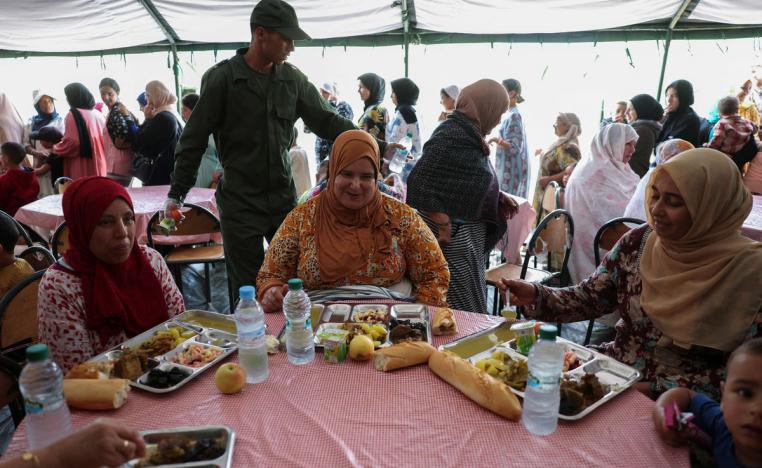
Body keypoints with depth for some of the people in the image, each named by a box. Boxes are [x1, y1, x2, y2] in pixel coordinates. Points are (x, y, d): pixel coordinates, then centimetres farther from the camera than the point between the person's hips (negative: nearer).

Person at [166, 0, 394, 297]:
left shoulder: (293, 79, 4)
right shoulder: (221, 78, -8)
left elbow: (328, 121, 4)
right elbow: (193, 140, -4)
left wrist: (377, 148, -5)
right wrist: (176, 193, -2)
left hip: (284, 198, 4)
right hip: (240, 203, -4)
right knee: (248, 292, 3)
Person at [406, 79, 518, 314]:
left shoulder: (469, 134, 9)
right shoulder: (452, 137, -20)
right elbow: (420, 183, -27)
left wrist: (498, 196, 7)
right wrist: (443, 226, -24)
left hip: (471, 232, 10)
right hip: (453, 234, -10)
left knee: (473, 299, 20)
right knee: (464, 307, 1)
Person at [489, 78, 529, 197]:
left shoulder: (514, 116, -16)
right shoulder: (511, 114, 11)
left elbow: (514, 147, -21)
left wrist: (497, 140, -31)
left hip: (511, 170, -9)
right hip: (507, 167, 9)